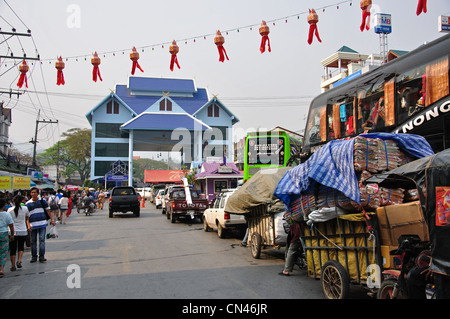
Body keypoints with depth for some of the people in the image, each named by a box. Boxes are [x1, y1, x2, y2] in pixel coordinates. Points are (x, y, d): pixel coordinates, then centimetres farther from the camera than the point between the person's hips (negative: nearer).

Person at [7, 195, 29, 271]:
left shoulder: (10, 210, -7)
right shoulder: (25, 208, -5)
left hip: (13, 232, -1)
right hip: (23, 231, 1)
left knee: (13, 249, 9)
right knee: (21, 247, 18)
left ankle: (13, 266, 12)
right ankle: (19, 260, -2)